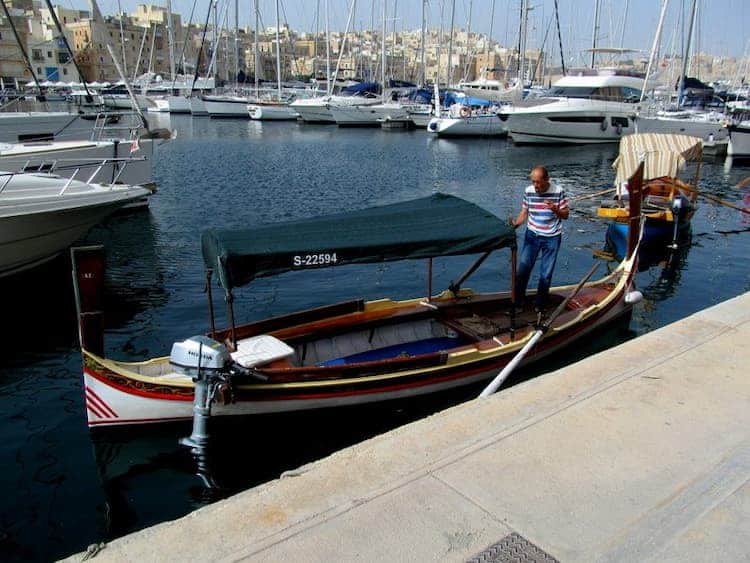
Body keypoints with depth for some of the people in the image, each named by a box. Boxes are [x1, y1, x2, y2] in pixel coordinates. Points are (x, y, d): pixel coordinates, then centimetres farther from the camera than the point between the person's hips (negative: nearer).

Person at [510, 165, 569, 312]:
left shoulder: (558, 191, -11)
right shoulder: (528, 191, -5)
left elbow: (566, 215, -4)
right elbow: (524, 212, 3)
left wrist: (556, 209, -25)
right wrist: (516, 223, -17)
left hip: (552, 238, -1)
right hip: (532, 235, 2)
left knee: (546, 274, 5)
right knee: (523, 268, -2)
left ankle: (539, 305, 22)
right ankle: (518, 301, 13)